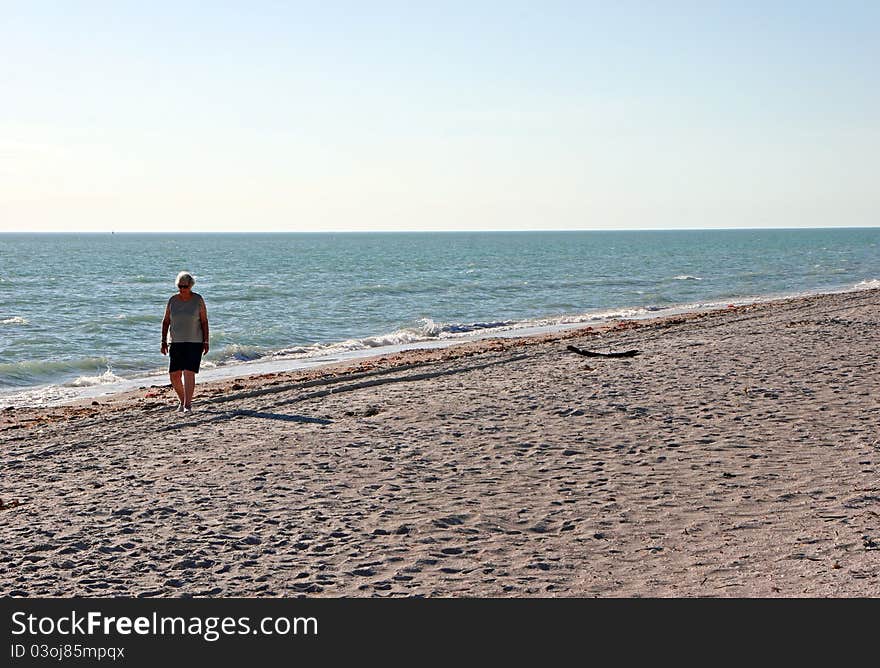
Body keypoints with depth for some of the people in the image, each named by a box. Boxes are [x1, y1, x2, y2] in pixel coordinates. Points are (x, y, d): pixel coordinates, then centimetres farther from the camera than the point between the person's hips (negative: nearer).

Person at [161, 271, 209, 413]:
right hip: (176, 343, 3)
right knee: (174, 375, 0)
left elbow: (204, 321, -2)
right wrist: (164, 341, 3)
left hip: (194, 343, -3)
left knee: (189, 373, -13)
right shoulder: (173, 300, 4)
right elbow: (166, 321, 9)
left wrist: (206, 342, -6)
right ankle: (182, 400, 24)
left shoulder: (198, 300, -4)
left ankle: (188, 405, -9)